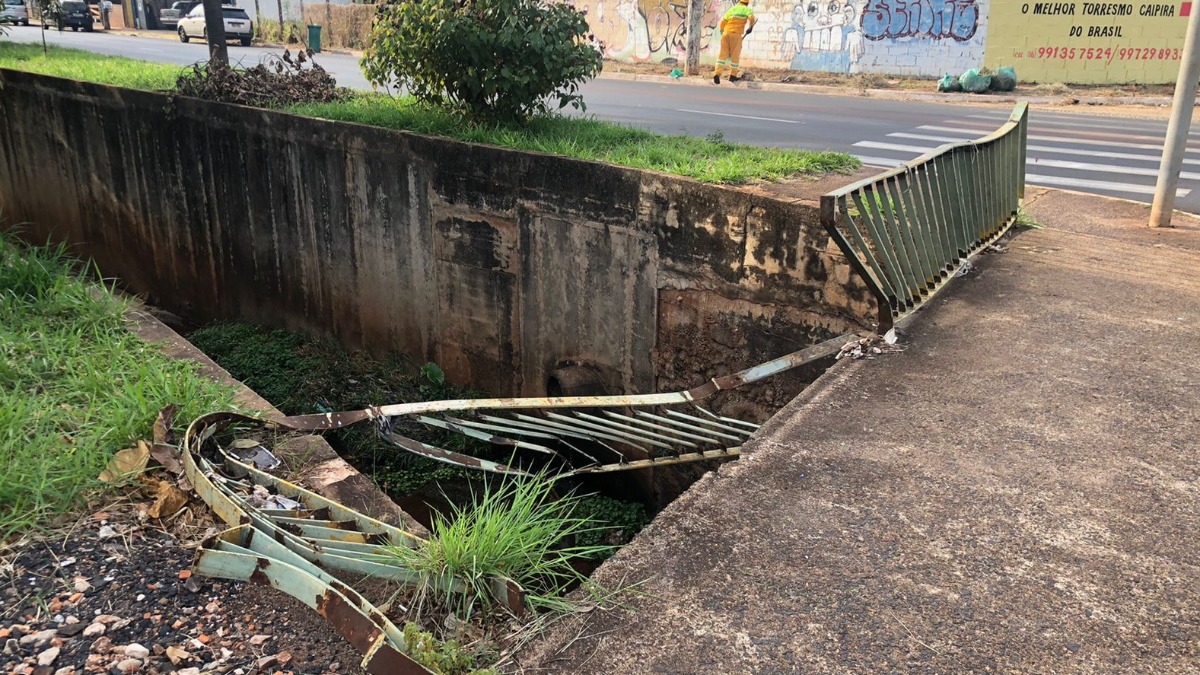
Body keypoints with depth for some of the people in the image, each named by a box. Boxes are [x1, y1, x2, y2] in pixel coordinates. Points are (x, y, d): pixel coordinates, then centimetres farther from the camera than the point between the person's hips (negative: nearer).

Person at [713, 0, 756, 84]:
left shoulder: (731, 9, 22)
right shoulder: (747, 9, 8)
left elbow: (722, 23, 21)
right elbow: (751, 17, -12)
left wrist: (722, 32, 29)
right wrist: (750, 27, 3)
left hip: (726, 33, 4)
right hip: (736, 34, -4)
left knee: (723, 54, 1)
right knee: (735, 54, 7)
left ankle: (717, 73, -13)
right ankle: (733, 75, 13)